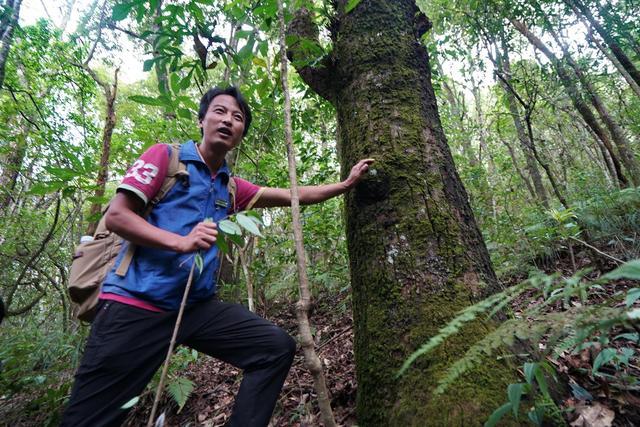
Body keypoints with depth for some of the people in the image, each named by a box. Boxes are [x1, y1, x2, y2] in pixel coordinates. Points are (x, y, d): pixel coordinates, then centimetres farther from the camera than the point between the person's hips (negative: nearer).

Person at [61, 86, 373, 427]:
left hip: (197, 306, 5)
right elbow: (116, 215, -7)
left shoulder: (232, 187, 14)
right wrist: (180, 242, -21)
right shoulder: (165, 155, 0)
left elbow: (293, 196, 17)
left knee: (278, 347, -4)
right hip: (135, 305, -4)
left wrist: (346, 184, 17)